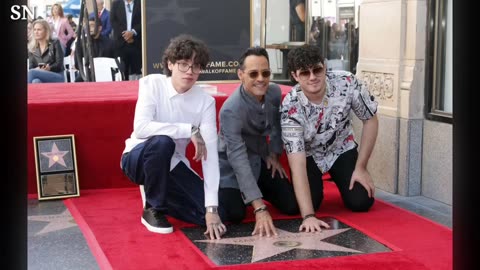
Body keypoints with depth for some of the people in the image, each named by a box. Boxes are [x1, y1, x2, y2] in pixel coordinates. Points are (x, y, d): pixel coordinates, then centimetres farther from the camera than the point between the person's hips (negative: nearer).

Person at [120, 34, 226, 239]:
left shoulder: (205, 101, -13)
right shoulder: (151, 84, -18)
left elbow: (210, 154, -20)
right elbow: (141, 128, -33)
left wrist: (212, 208, -27)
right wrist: (190, 130, -34)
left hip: (171, 164, 3)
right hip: (139, 158, -3)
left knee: (211, 212, -15)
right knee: (162, 142, -37)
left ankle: (160, 196, 14)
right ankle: (152, 208, -13)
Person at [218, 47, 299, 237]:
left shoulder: (275, 92, -14)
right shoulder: (231, 110, -33)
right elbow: (238, 159, -39)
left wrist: (274, 154, 6)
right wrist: (259, 208, -45)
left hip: (261, 159, 5)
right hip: (232, 165, -5)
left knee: (292, 206, -6)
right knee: (234, 213, -23)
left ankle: (259, 190, 25)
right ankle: (221, 192, 12)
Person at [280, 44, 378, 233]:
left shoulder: (347, 83, -28)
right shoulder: (291, 107, -33)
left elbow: (370, 120, -10)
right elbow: (297, 163, -37)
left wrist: (361, 168, -13)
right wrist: (308, 216, -46)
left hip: (342, 149, 2)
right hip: (307, 155, -1)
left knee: (361, 202, -13)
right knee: (310, 202, -21)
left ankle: (339, 180, 21)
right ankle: (315, 185, 15)